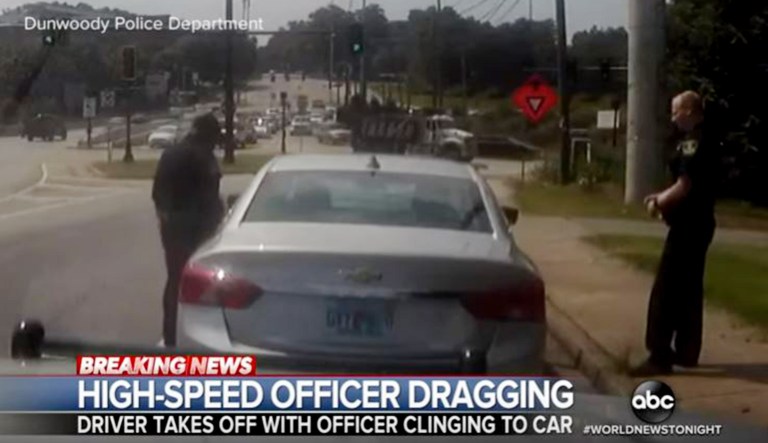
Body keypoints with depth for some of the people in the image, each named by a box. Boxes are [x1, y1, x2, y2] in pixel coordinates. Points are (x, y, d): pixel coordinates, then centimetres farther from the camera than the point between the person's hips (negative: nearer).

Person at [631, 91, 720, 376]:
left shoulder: (695, 141, -18)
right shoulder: (699, 139, 15)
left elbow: (684, 186, -22)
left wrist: (659, 202, -5)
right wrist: (662, 198, 8)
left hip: (688, 225, -11)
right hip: (695, 223, 11)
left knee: (665, 291, -8)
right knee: (688, 290, 15)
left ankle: (660, 356, -7)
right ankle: (686, 352, 22)